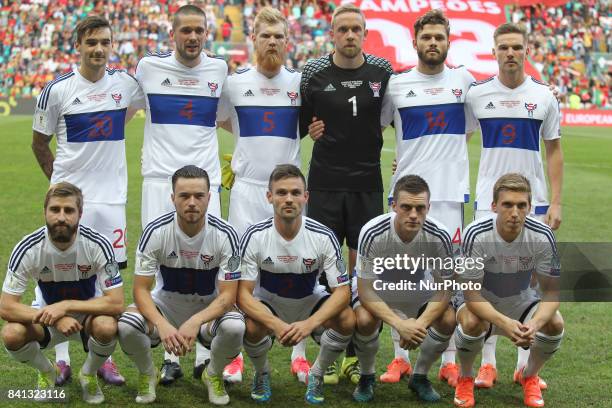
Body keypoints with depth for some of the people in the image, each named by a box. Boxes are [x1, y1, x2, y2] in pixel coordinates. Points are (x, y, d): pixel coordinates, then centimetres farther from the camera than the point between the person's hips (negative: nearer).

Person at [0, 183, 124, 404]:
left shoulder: (98, 245, -24)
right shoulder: (28, 249, -21)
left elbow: (116, 303, -25)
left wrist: (66, 305, -33)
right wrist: (55, 318, -33)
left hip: (89, 315, -1)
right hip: (47, 315, 1)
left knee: (107, 326, -35)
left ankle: (89, 374, 0)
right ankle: (46, 372, 6)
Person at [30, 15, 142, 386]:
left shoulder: (126, 83, 3)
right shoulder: (57, 89, -4)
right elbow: (39, 143, 5)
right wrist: (60, 180, 2)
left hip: (111, 197, 3)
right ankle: (60, 359, 10)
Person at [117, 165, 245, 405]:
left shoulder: (224, 235, -18)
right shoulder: (155, 232, -18)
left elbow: (228, 295, -17)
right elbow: (141, 289, -16)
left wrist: (195, 322, -35)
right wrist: (162, 325, -35)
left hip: (208, 311, 0)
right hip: (164, 306, 0)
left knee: (235, 327, -34)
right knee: (126, 326, -31)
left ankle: (214, 375, 2)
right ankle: (147, 374, 4)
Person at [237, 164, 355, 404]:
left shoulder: (323, 237, -21)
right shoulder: (254, 236, -21)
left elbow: (342, 290, -20)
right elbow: (243, 293, -21)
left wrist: (309, 324, -36)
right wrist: (276, 324, -39)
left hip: (310, 302, 1)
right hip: (267, 306, -1)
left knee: (347, 320, -28)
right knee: (251, 328, -34)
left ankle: (317, 375, 2)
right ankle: (261, 374, 3)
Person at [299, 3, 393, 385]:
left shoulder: (383, 71, 0)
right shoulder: (314, 72, -2)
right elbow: (298, 118, 8)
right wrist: (309, 130, -11)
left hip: (367, 184, 1)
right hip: (325, 182, 0)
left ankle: (355, 355, 15)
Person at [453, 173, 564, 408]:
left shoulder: (542, 236, -20)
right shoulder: (476, 235, -26)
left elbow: (551, 291, -15)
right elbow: (471, 292, -25)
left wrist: (534, 324, -36)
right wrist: (505, 323, -42)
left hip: (521, 303, 2)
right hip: (483, 306, -2)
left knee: (554, 323, -27)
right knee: (470, 321, -35)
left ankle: (529, 376, 5)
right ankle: (465, 378, -2)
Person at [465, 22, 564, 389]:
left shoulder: (544, 96, 2)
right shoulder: (477, 94, 0)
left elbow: (554, 151, 6)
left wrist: (556, 202, 0)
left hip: (533, 200, 1)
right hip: (489, 198, -1)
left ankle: (526, 364, 15)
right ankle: (488, 363, 9)